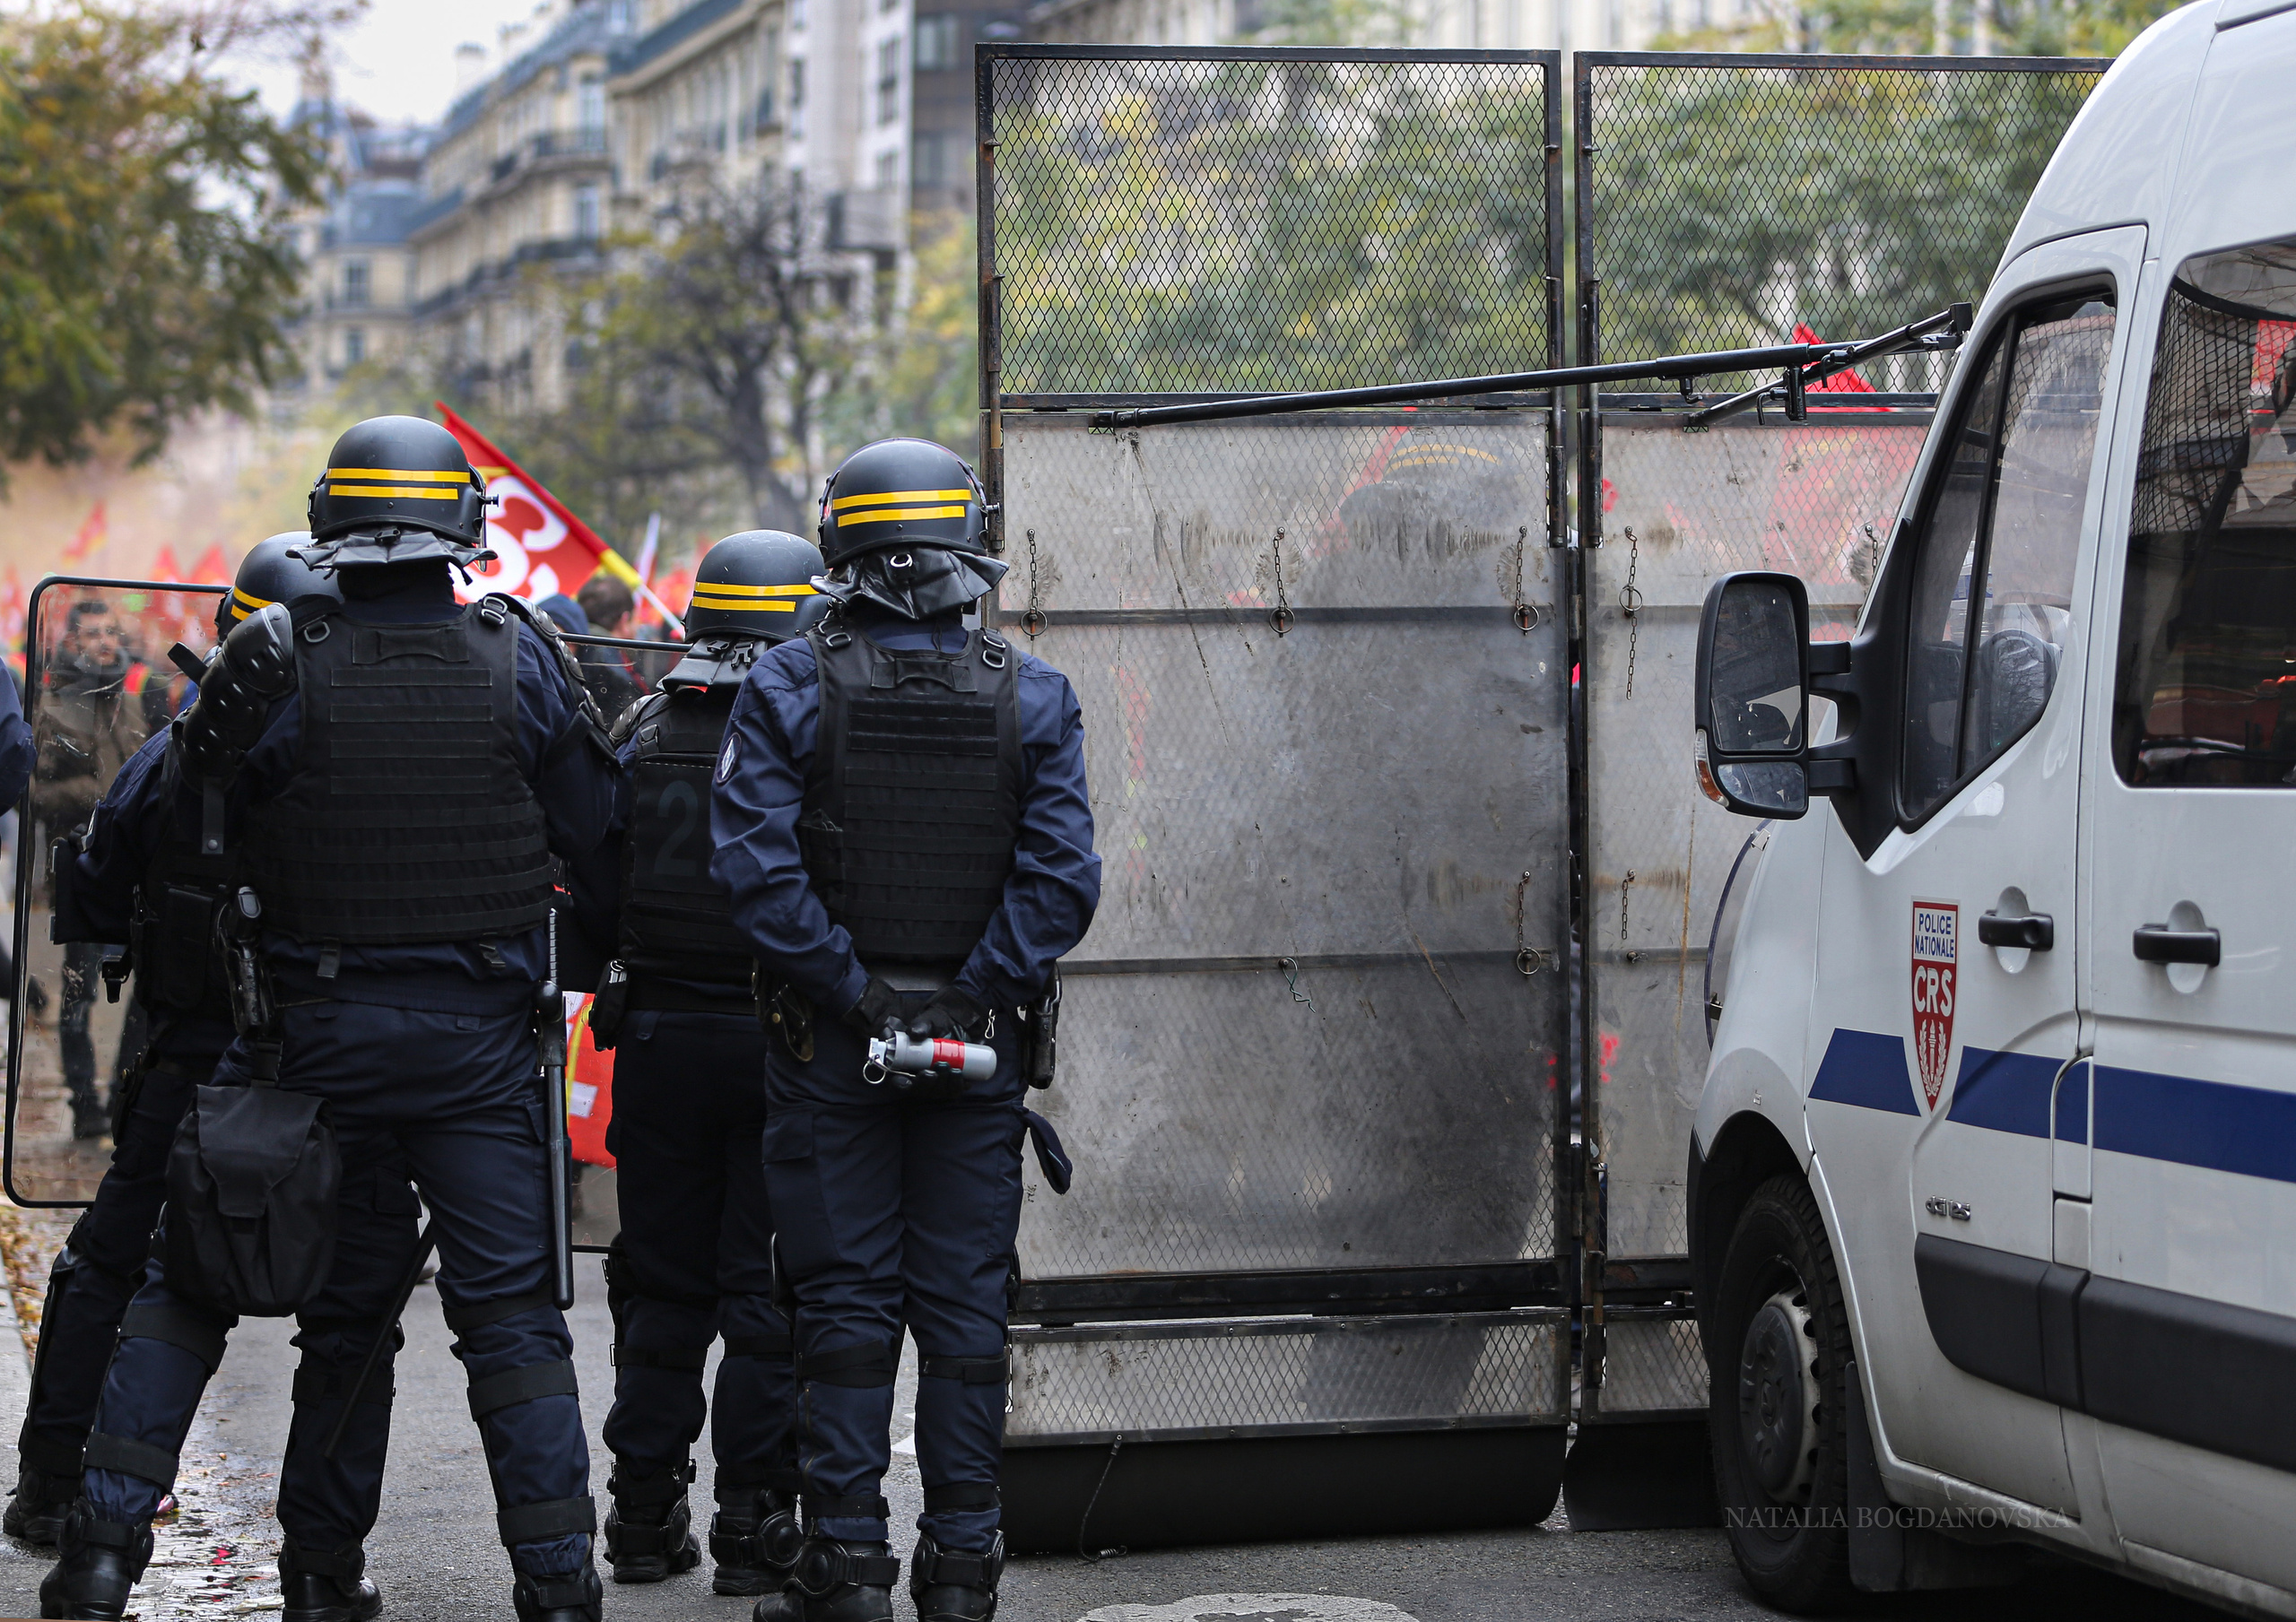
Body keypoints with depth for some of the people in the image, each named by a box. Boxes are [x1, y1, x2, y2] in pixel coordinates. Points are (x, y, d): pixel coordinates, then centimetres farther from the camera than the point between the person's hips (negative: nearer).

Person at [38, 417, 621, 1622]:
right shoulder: (517, 658, -5)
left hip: (316, 1025, 0)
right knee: (508, 1310, 5)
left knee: (187, 1282, 12)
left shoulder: (275, 665, -9)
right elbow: (585, 824, 3)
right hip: (478, 1031, 0)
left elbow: (201, 814, -1)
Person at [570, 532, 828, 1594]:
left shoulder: (641, 737, 4)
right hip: (779, 1038, -3)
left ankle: (645, 1516, 15)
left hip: (657, 1037, 4)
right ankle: (754, 1524, 2)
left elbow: (595, 891, 7)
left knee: (662, 1282, 12)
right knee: (768, 1287, 3)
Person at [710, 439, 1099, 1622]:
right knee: (965, 1304, 7)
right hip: (977, 1043, 1)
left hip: (829, 1040, -1)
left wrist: (848, 991, -11)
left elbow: (756, 865, -14)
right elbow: (1062, 877, -10)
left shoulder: (788, 688, -6)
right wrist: (976, 993, -9)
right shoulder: (1030, 697, -1)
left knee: (844, 1301, 5)